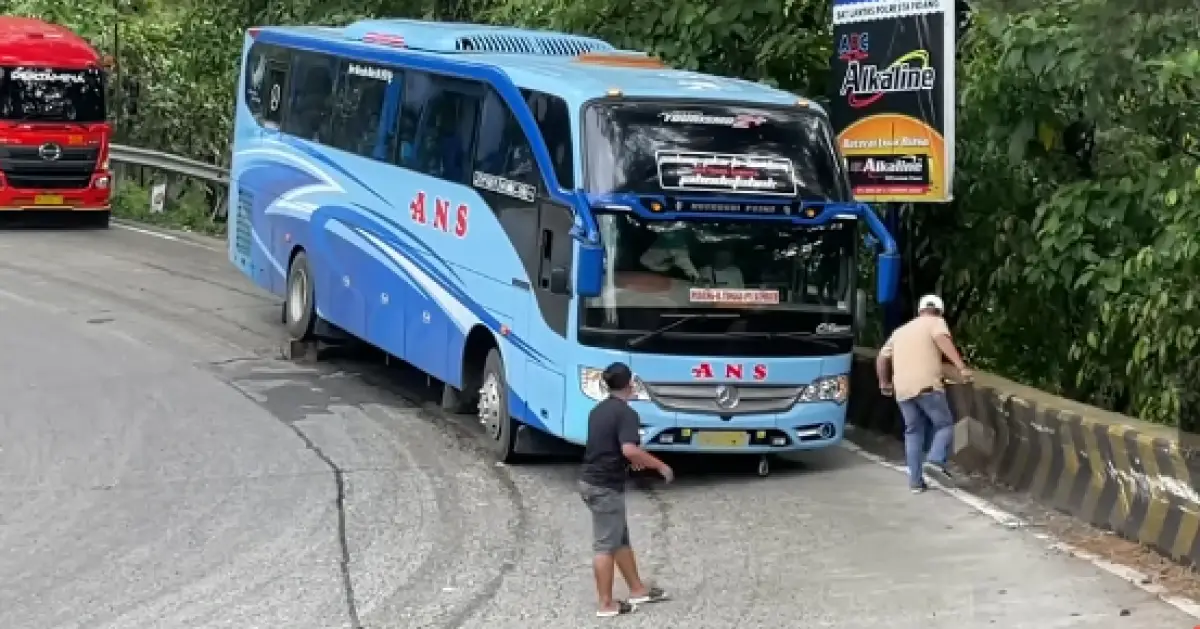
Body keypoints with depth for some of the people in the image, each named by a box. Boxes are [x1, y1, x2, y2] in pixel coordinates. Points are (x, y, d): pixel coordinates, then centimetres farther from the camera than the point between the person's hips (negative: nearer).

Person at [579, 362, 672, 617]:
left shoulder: (598, 410, 13)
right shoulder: (626, 413, -16)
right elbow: (629, 450, -30)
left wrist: (634, 461, 34)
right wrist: (659, 465, -18)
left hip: (591, 480, 9)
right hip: (606, 486, -9)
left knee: (621, 540, 18)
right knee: (606, 545, -3)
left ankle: (637, 589, 27)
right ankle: (607, 604, 3)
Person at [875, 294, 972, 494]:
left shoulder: (900, 331, 27)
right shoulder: (936, 322, 11)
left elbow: (882, 358, 27)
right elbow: (942, 339, -11)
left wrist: (884, 382, 42)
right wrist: (961, 367, -19)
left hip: (902, 390, 5)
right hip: (927, 386, -5)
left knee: (914, 432, 13)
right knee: (944, 425, 6)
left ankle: (916, 481, 7)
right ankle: (936, 461, -18)